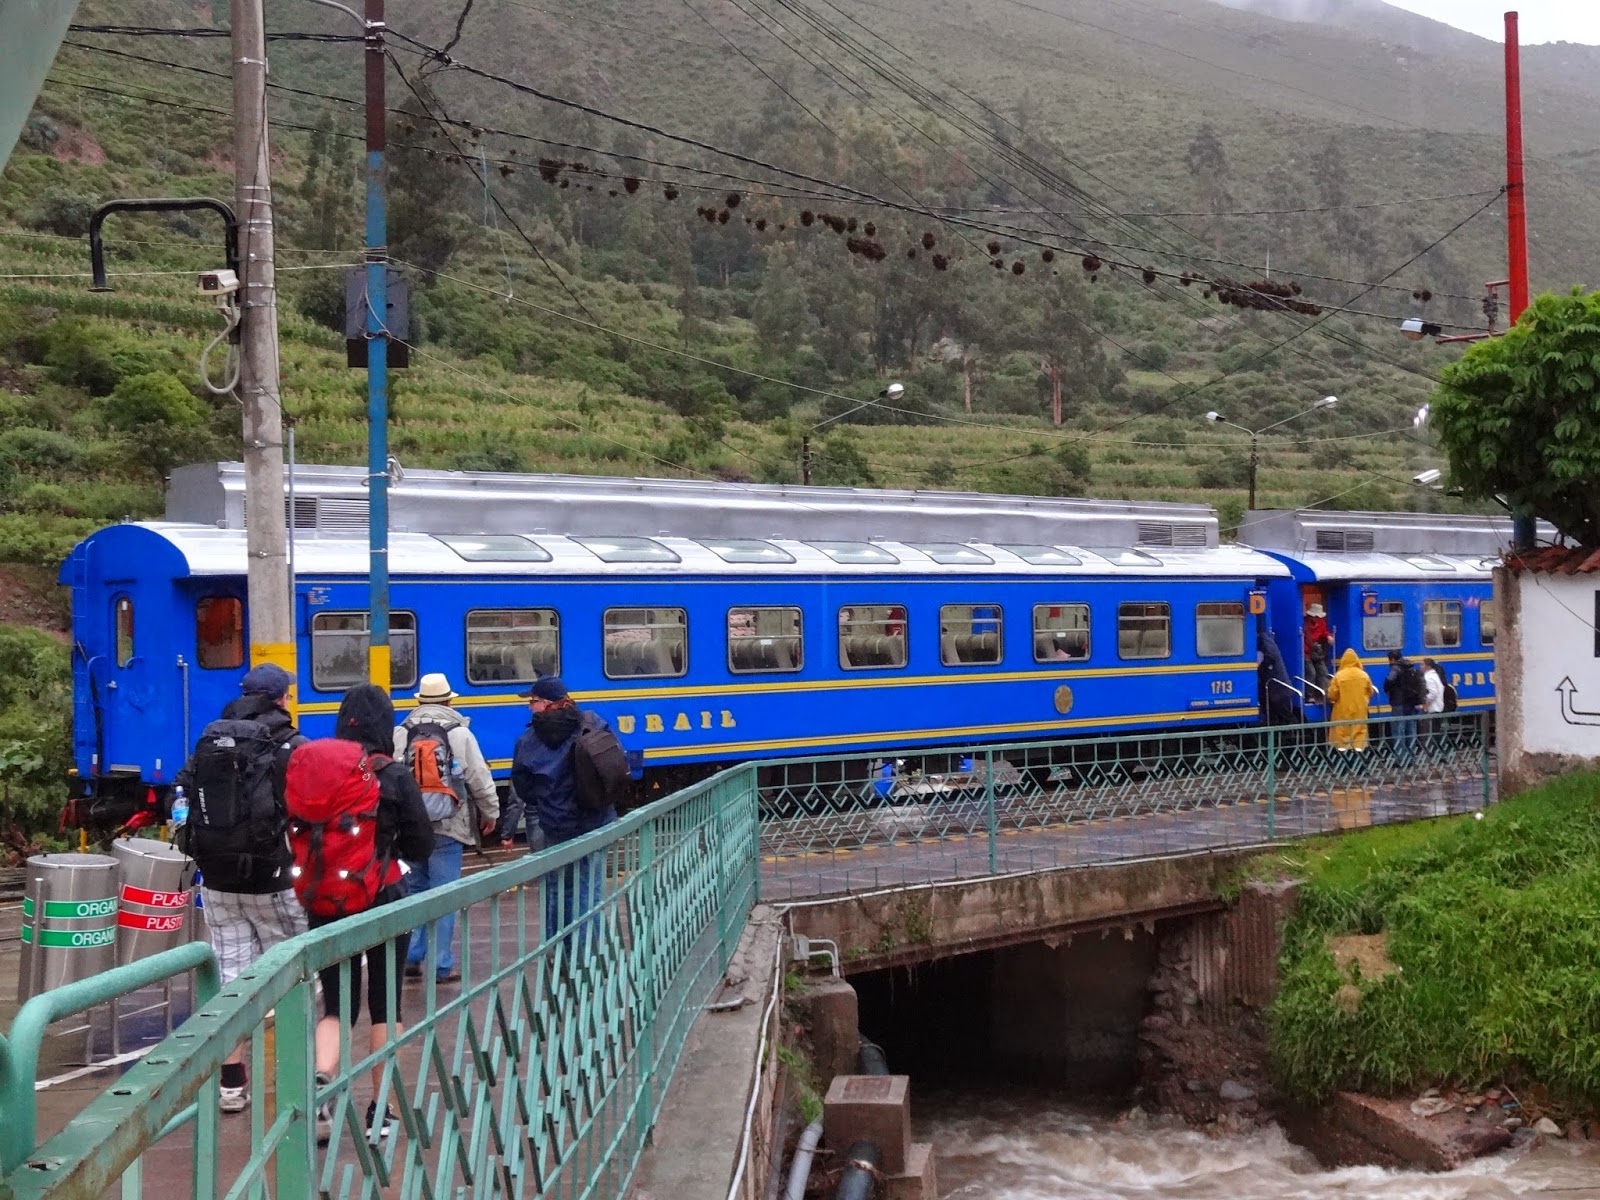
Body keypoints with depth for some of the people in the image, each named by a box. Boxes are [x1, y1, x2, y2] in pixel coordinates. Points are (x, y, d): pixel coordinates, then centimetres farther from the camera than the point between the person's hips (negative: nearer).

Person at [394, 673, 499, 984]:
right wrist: (491, 813, 12)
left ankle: (411, 957, 13)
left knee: (414, 890, 15)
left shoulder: (401, 734, 3)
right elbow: (480, 779, -2)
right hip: (447, 827, -3)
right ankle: (442, 966, 1)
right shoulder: (459, 733, -4)